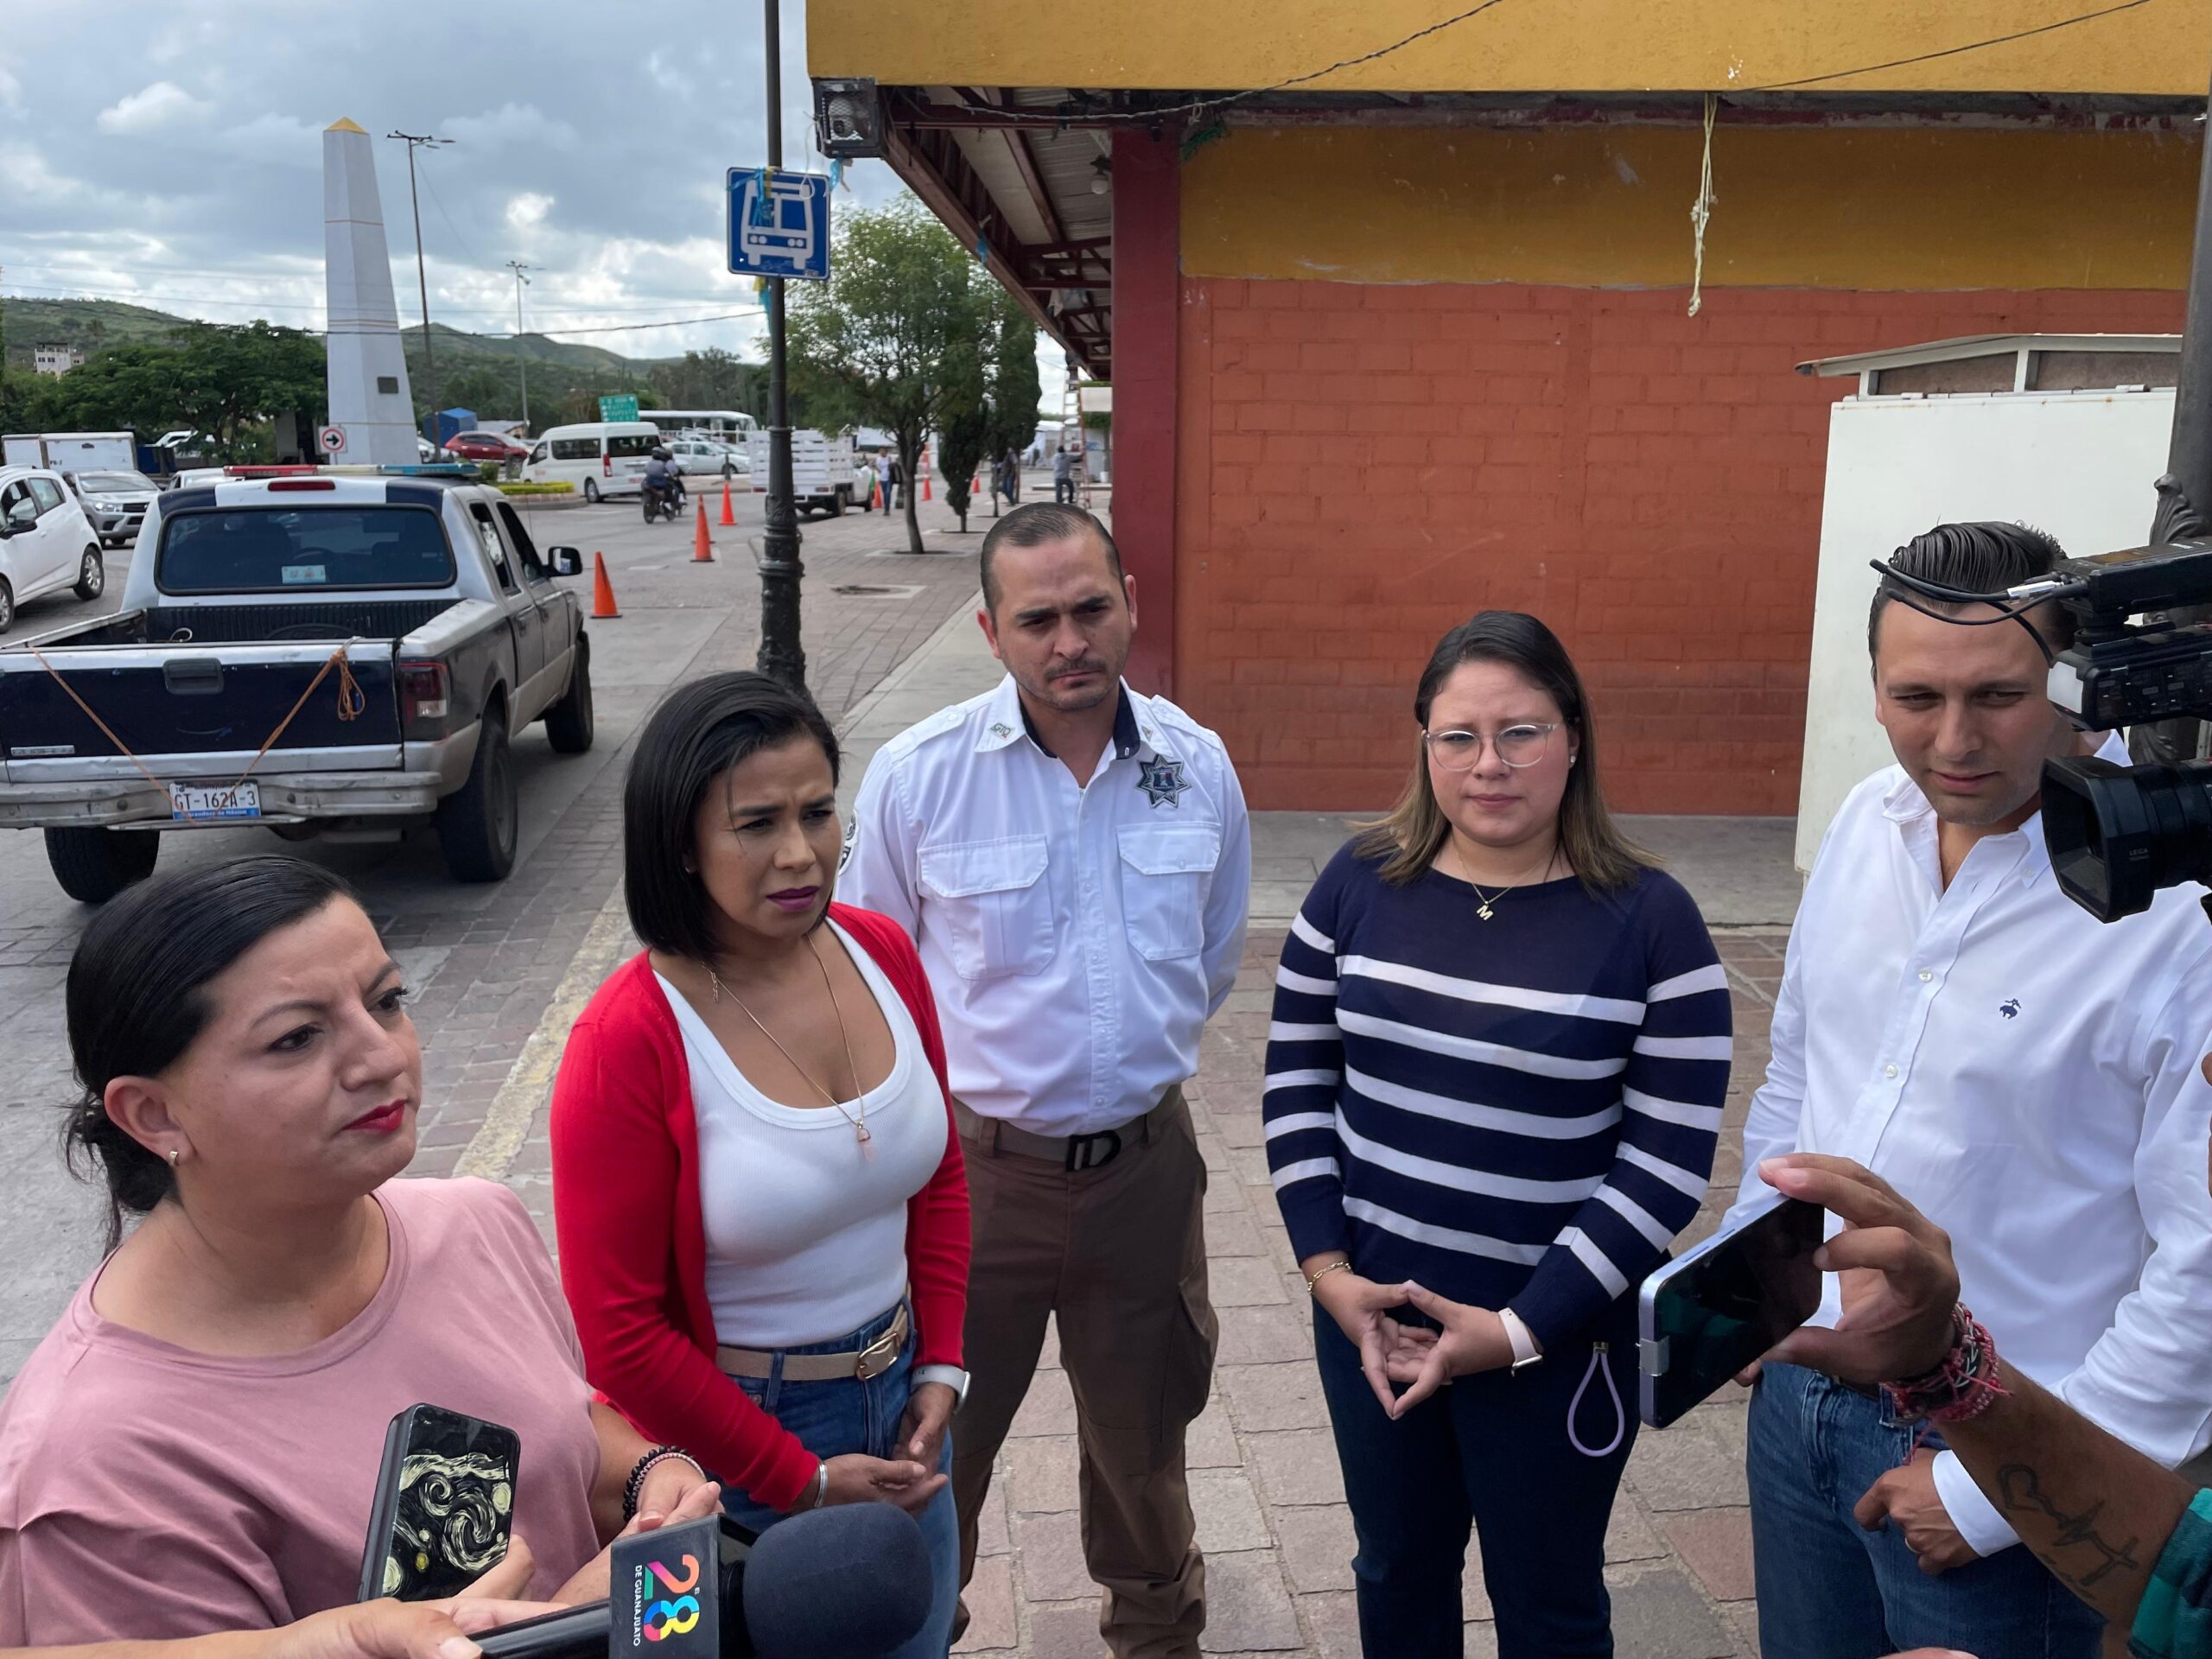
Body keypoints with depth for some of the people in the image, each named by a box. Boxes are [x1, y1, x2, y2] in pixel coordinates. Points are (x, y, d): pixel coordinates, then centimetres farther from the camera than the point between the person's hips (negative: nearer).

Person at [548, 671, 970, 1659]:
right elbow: (618, 1328, -18)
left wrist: (940, 1366, -1)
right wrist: (802, 1481, -12)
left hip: (900, 1397, 5)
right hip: (738, 1438, -5)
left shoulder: (882, 954, -9)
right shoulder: (627, 1040, -24)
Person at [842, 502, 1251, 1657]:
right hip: (972, 1161, -2)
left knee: (1143, 1431, 24)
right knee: (938, 1443, 16)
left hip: (1143, 1160, 3)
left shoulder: (1198, 766, -6)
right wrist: (992, 1070, 6)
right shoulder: (916, 775, -15)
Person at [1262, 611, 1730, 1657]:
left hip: (1556, 1340, -3)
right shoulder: (1361, 882, -4)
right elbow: (1297, 1078, 2)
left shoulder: (1650, 921, -13)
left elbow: (1669, 1162, -13)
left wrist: (1521, 1328, -15)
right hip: (1366, 1316, 3)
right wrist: (1326, 1269, -7)